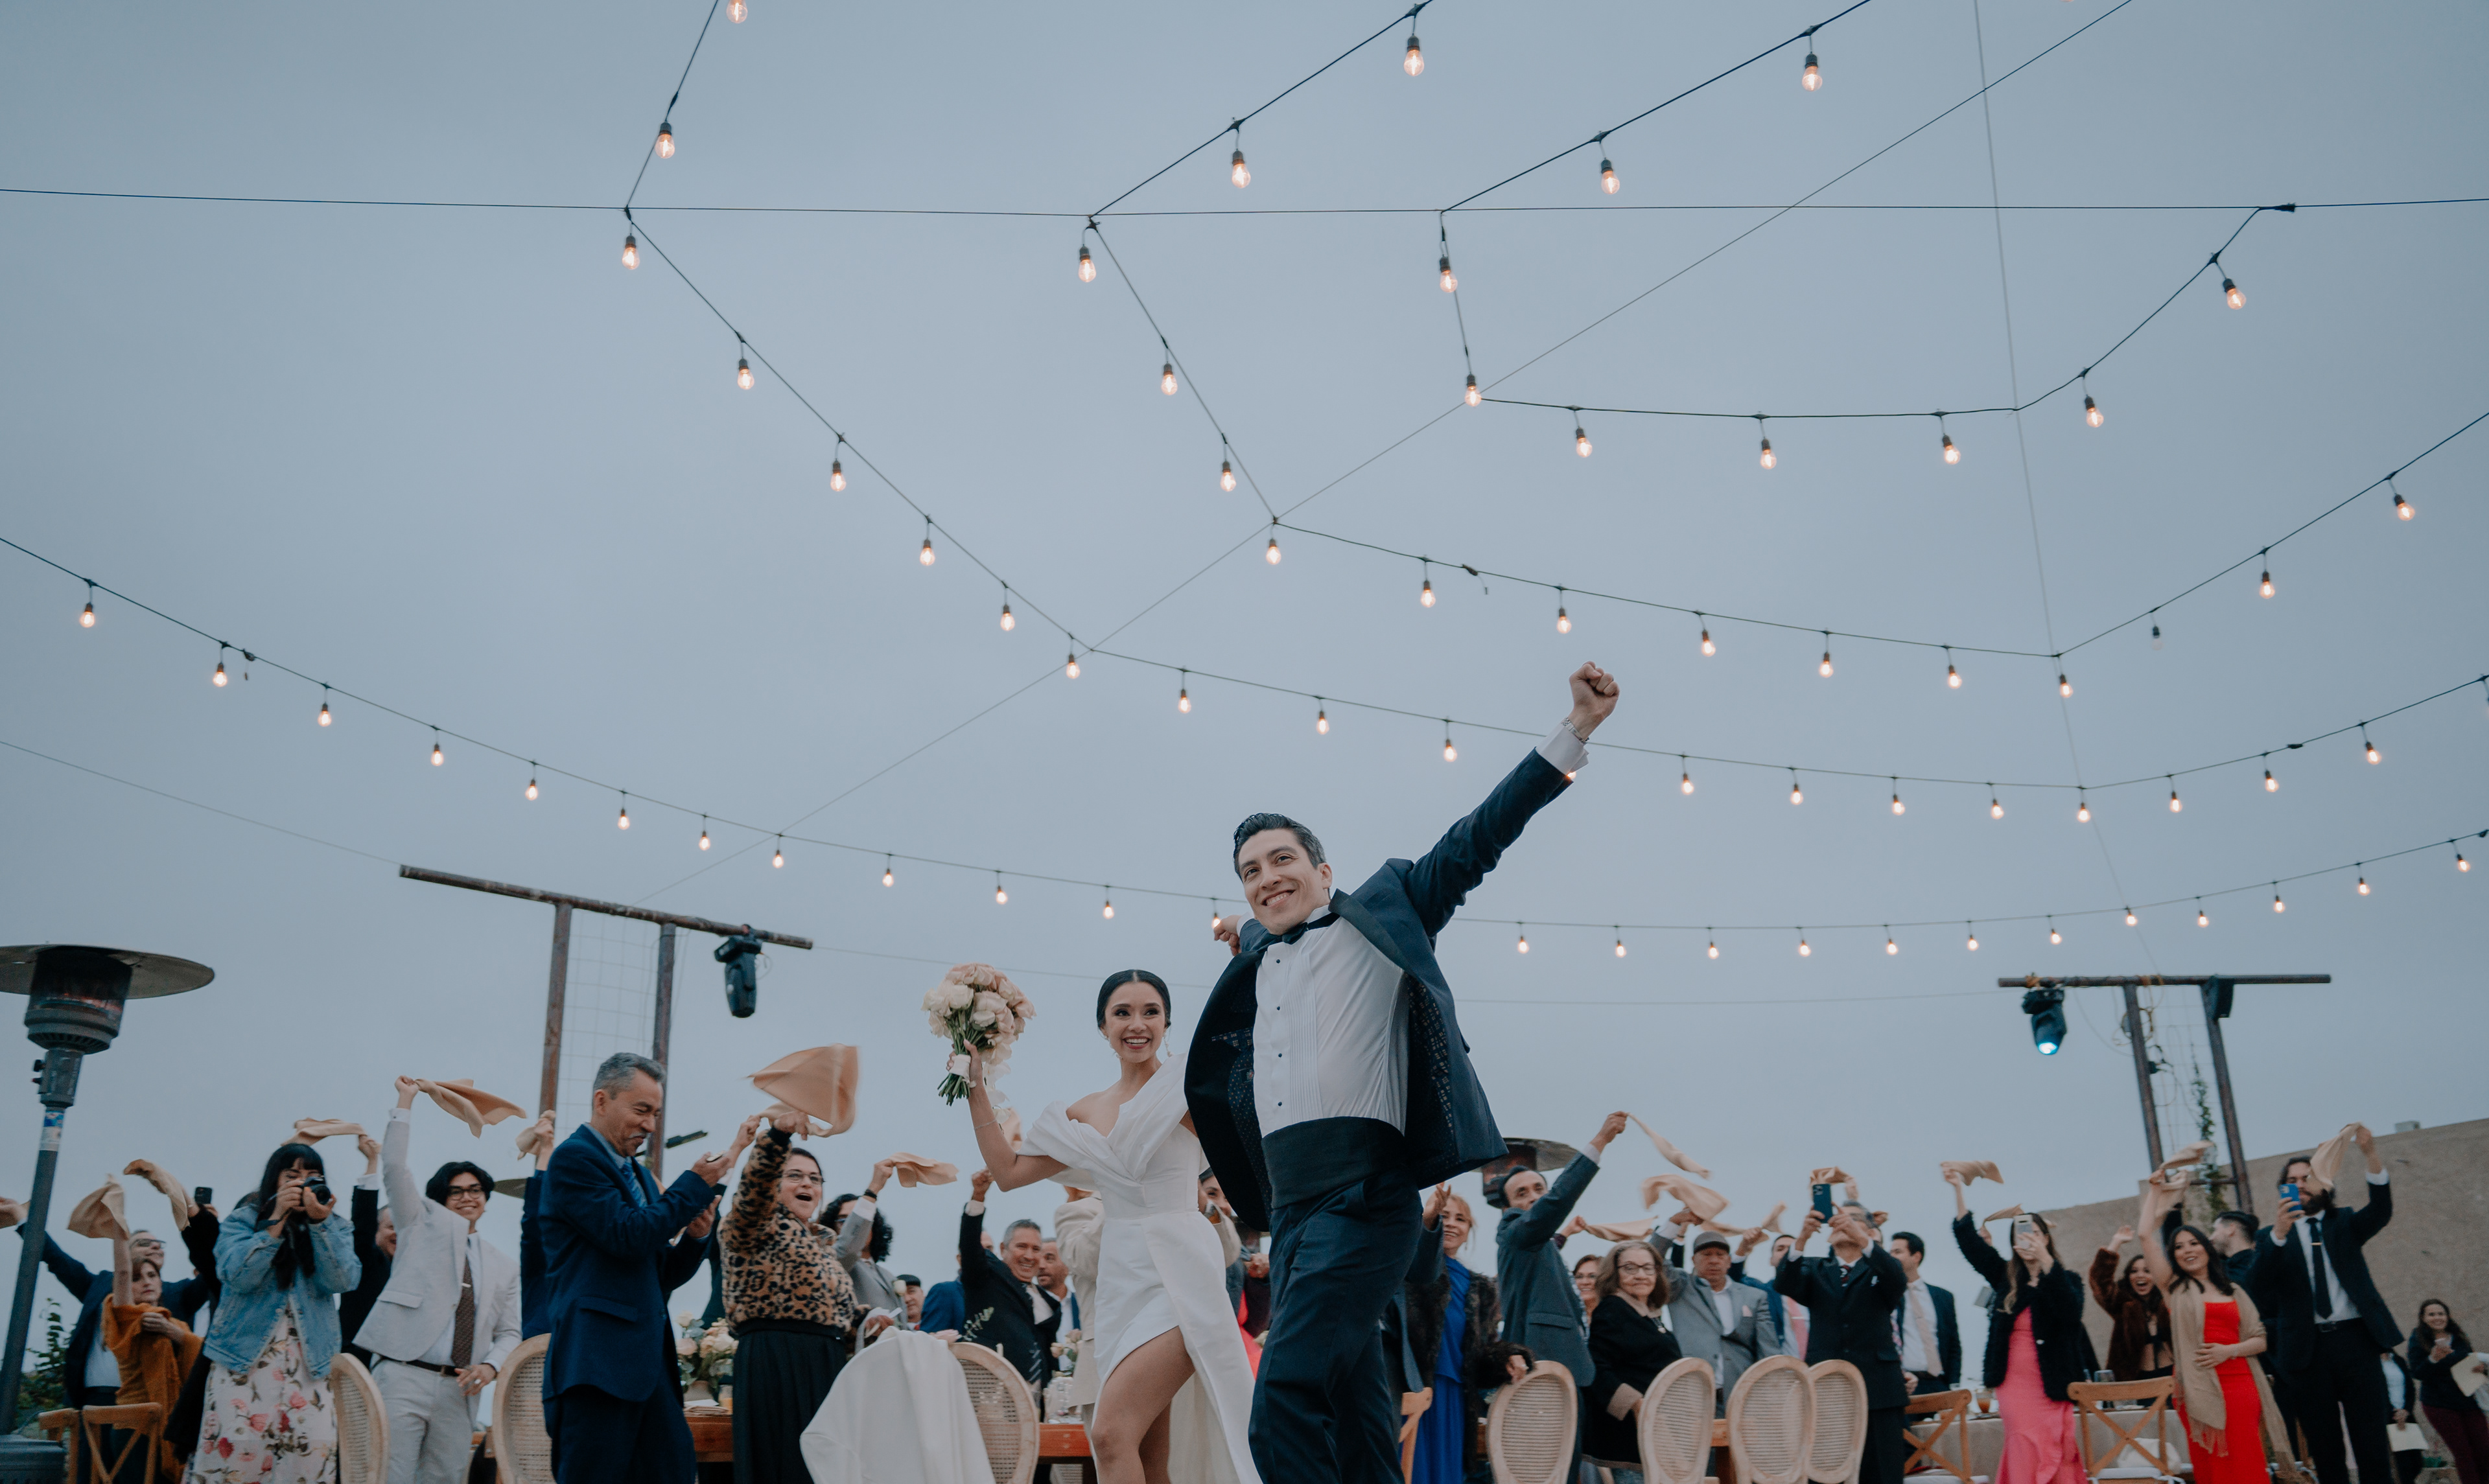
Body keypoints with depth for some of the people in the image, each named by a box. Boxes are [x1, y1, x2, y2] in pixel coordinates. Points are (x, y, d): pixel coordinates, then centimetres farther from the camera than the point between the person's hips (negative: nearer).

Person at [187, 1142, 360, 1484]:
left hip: (309, 1363, 2)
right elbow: (239, 1276, -10)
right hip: (246, 1358, -1)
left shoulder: (335, 1229, 12)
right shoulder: (243, 1220, 7)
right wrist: (277, 1220, -14)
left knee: (313, 1454, -10)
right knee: (235, 1451, -14)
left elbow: (342, 1282, -5)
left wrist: (320, 1223, -15)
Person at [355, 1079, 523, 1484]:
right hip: (403, 1376, -3)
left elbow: (509, 1333, 18)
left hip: (458, 1391, 4)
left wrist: (490, 1366, -2)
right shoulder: (426, 1224, 13)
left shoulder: (503, 1268, 21)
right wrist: (405, 1102, 3)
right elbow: (395, 1167, 3)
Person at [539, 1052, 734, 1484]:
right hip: (598, 1363, -8)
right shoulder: (574, 1157, -4)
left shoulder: (640, 1174, 23)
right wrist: (696, 1184, -7)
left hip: (649, 1362, 9)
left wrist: (695, 1237, 4)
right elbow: (629, 1236, -16)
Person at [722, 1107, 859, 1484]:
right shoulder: (757, 1224, 1)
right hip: (774, 1364, -7)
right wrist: (778, 1133, -39)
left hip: (828, 1366, 8)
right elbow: (755, 1187, -22)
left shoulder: (825, 1241, 24)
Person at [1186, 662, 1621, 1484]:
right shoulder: (1256, 965, 21)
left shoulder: (1379, 913, 6)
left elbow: (1477, 839, 0)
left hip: (1362, 1193, -7)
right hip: (1291, 1206, 7)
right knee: (1352, 1415, 12)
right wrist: (1245, 947, 27)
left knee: (1284, 1406, -18)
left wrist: (1575, 729, -4)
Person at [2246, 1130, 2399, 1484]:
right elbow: (2258, 1286, -6)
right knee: (2325, 1453, 3)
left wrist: (2371, 1156, -22)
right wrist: (2279, 1234, -20)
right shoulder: (2271, 1237, 10)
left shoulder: (2344, 1223, 14)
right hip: (2307, 1349, 0)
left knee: (2372, 1445, -4)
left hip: (2354, 1339, 0)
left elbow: (2380, 1212, -7)